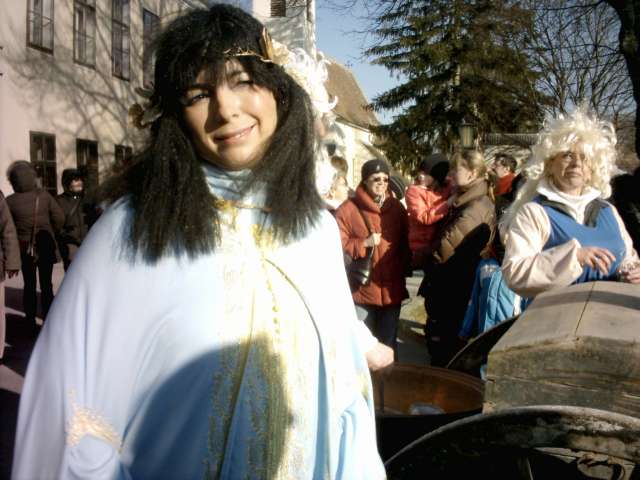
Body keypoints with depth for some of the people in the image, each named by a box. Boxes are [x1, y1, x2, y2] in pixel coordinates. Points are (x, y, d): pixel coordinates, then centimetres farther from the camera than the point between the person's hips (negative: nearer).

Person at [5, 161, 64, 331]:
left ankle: (31, 322, 15)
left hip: (25, 248, 0)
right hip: (46, 246, 0)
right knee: (46, 284, 9)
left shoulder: (10, 201, -10)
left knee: (29, 285, 12)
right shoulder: (44, 195, -8)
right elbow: (59, 217, -7)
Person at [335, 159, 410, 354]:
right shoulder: (348, 209, -6)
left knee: (388, 344, 17)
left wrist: (403, 269, 8)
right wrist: (364, 243, -17)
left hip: (391, 288, 4)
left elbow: (405, 243, 16)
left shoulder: (397, 208, 8)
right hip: (362, 289, -3)